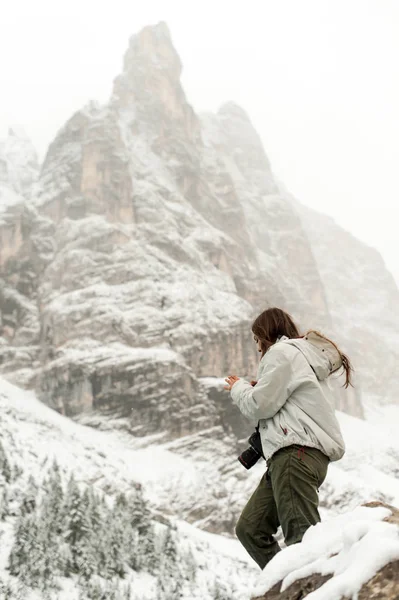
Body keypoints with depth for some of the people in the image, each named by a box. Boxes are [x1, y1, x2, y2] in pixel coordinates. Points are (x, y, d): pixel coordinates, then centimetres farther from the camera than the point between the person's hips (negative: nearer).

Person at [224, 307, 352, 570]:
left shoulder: (283, 352, -1)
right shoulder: (305, 357, 29)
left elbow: (260, 406, -8)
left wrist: (239, 388, 11)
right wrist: (257, 390, 19)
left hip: (296, 452, -10)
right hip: (290, 455, 10)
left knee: (302, 537, -18)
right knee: (250, 529, 8)